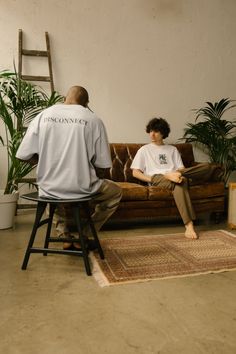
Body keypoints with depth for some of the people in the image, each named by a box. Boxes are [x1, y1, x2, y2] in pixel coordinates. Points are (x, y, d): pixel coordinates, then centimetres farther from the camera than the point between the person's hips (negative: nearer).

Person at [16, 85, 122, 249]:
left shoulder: (43, 115, 0)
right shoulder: (93, 119, -6)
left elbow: (24, 156, 2)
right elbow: (102, 165, -5)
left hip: (48, 189, 4)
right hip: (81, 189, -3)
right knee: (115, 192, 25)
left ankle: (65, 235, 31)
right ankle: (84, 237, 22)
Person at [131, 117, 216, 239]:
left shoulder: (172, 149, 27)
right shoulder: (144, 150, 19)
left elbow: (181, 169, 13)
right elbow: (135, 173, 8)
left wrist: (177, 174, -13)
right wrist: (151, 179, -10)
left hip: (173, 177, 4)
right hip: (157, 179, -3)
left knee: (207, 167, -18)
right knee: (180, 183, -41)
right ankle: (189, 224, -47)